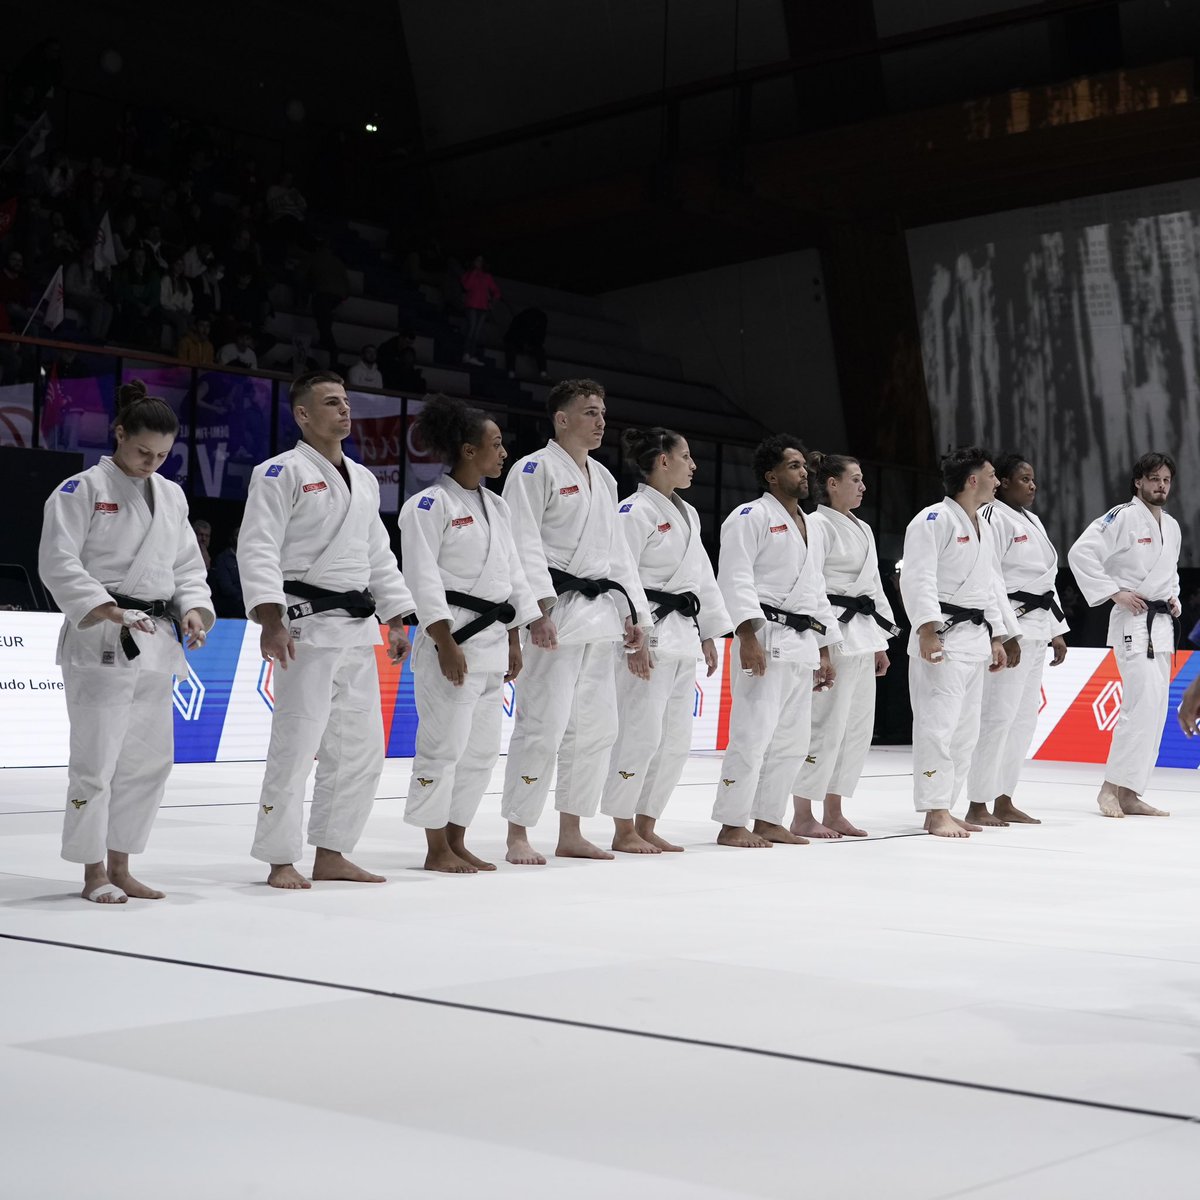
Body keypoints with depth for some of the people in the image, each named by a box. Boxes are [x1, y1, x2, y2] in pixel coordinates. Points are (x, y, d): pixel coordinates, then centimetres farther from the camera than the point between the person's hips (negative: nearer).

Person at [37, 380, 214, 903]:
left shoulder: (171, 496, 14)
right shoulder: (83, 489, -6)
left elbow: (187, 565, 18)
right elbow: (58, 563, -12)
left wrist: (194, 609, -1)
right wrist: (106, 611, -22)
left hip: (157, 642, 7)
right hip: (99, 640, -7)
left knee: (149, 760, 10)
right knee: (96, 757, -6)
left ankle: (119, 868, 21)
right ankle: (93, 873, 5)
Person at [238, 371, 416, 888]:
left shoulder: (364, 480, 18)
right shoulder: (281, 473, -6)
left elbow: (379, 555, 23)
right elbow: (258, 549, -14)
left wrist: (396, 620, 16)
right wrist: (270, 619, -24)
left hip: (358, 630, 8)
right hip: (306, 626, -8)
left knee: (360, 749, 11)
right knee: (294, 745, -8)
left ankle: (330, 854, 21)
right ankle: (280, 861, 2)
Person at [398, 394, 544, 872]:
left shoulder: (496, 507, 16)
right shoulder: (430, 504, -9)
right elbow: (423, 578, -14)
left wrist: (513, 643, 15)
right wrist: (447, 645, -18)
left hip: (491, 640, 8)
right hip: (452, 640, -8)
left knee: (482, 749, 11)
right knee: (444, 744, -6)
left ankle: (456, 842, 21)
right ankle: (437, 850, 4)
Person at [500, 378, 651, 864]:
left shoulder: (603, 478, 21)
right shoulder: (535, 469, -5)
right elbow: (525, 544, -14)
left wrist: (634, 613, 15)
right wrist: (540, 608, -23)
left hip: (599, 614, 9)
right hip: (555, 614, -9)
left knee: (596, 725, 11)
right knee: (542, 724, -11)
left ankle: (570, 833, 21)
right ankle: (518, 836, -2)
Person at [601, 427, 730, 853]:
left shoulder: (687, 513, 17)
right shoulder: (635, 511, -10)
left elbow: (703, 575, 21)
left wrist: (708, 633, 16)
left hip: (683, 635, 9)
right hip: (649, 634, -9)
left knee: (676, 739, 9)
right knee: (641, 733, -8)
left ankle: (646, 826, 18)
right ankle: (623, 830, 2)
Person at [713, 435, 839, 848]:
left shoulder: (813, 529, 22)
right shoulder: (751, 517, -5)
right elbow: (735, 578, -14)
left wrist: (825, 652, 21)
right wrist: (748, 637, -23)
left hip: (803, 643, 9)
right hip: (764, 638, -9)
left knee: (792, 739, 10)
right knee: (753, 732, -12)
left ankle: (768, 821, 18)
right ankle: (732, 825, -7)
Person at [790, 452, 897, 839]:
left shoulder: (862, 529, 18)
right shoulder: (817, 526, -9)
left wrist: (880, 643, 19)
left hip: (862, 636, 9)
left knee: (858, 726, 9)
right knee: (826, 724, -8)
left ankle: (833, 813, 17)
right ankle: (802, 817, 0)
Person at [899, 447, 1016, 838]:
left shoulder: (984, 528, 19)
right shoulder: (934, 520, -10)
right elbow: (919, 578, -18)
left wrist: (997, 637, 19)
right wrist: (927, 630, -25)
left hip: (975, 637, 10)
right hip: (942, 638, -10)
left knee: (965, 730, 11)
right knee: (938, 724, -10)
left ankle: (945, 808, 18)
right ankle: (936, 813, -7)